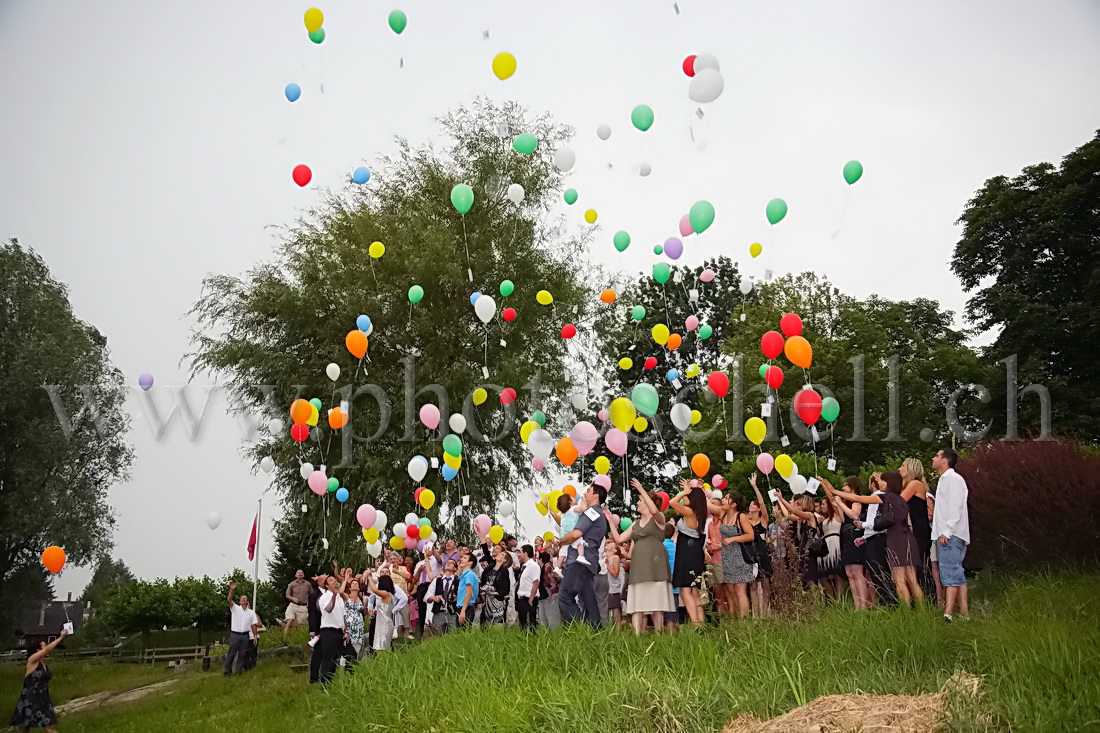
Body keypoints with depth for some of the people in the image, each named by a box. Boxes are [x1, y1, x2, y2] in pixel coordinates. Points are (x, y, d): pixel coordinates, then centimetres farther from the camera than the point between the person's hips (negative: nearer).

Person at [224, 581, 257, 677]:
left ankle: (239, 671, 9)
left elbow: (253, 625, 11)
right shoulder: (235, 608, 3)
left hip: (245, 636, 3)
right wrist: (231, 590, -31)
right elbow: (229, 600, -15)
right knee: (231, 654, -1)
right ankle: (228, 672, 6)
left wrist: (255, 636, 3)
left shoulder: (251, 612, 12)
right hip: (235, 634, -3)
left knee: (242, 655, 4)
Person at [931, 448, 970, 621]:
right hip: (945, 534, 10)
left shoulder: (953, 479, -7)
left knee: (950, 572, -16)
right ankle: (964, 613, 7)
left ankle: (948, 614, -22)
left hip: (951, 535, -10)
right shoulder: (944, 480, 23)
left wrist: (946, 532, -21)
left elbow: (955, 507, -16)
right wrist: (941, 531, 15)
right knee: (957, 574, 7)